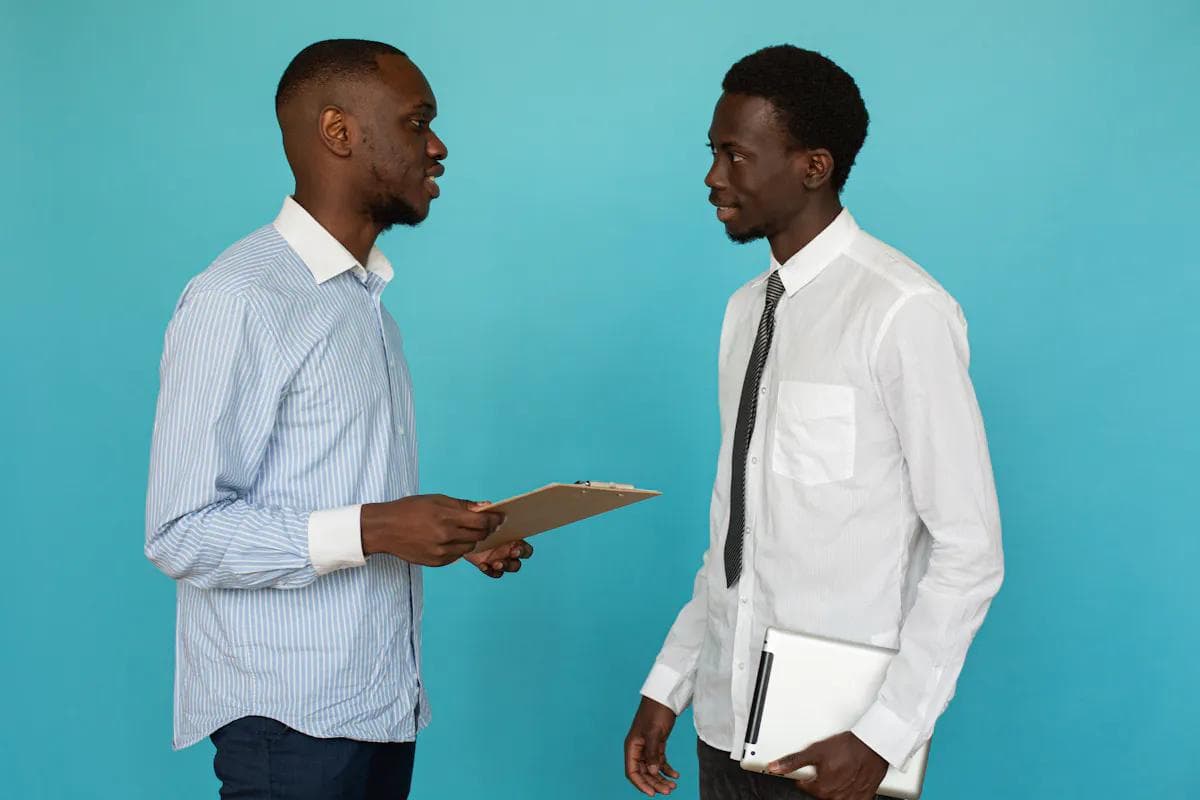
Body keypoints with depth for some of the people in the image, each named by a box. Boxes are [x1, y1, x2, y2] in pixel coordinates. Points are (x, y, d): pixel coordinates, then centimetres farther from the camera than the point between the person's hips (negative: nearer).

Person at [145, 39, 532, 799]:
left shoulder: (365, 297, 13)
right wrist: (371, 530, -26)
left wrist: (451, 534, 2)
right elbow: (184, 534, -18)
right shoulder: (237, 301, -15)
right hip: (289, 717, -8)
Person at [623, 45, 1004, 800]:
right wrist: (669, 682, 8)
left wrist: (883, 734, -17)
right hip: (728, 720, 6)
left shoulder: (902, 312, -16)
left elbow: (971, 552, -15)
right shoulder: (746, 309, 7)